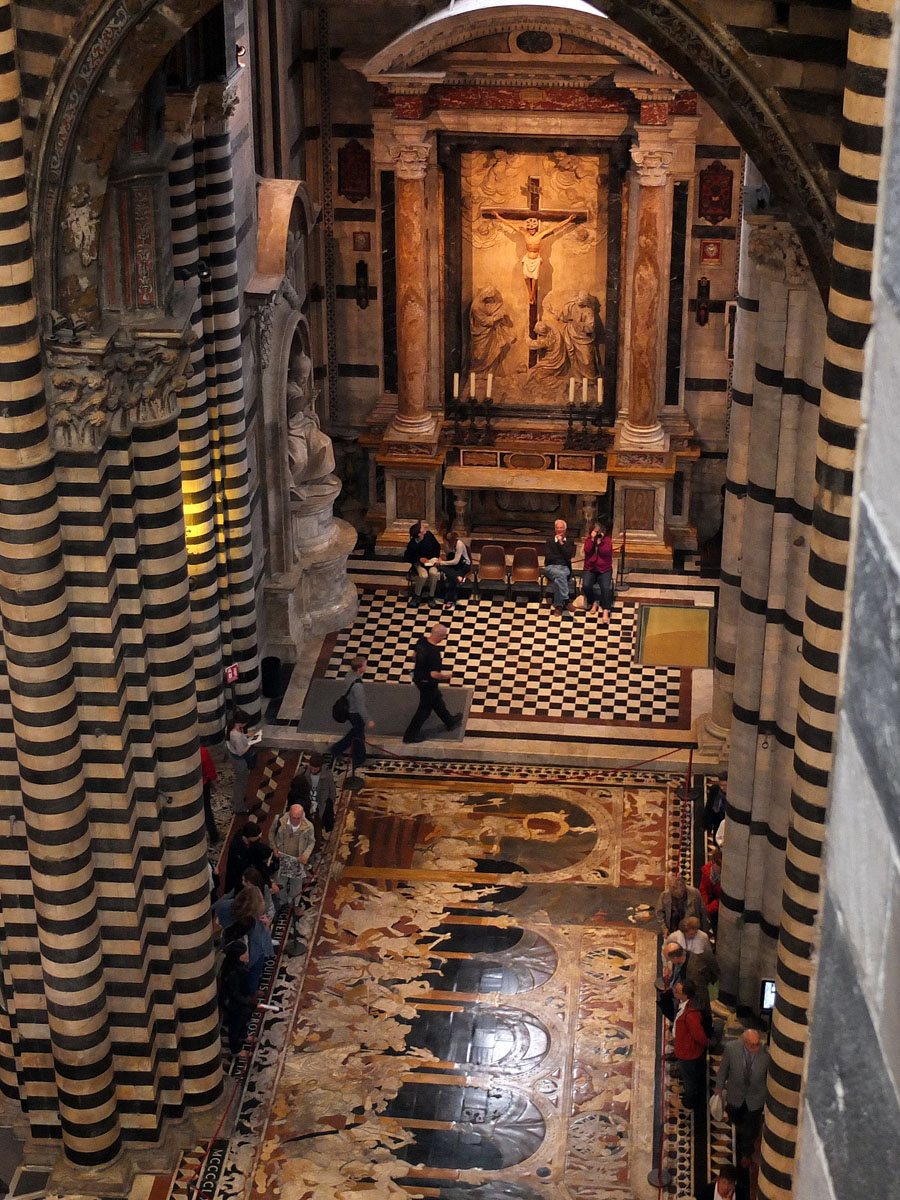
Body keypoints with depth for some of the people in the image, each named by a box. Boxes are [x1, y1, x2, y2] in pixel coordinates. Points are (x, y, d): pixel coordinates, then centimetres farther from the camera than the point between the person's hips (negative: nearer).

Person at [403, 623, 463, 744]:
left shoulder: (421, 641, -11)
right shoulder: (434, 652, -34)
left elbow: (415, 655, 9)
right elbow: (434, 674, -33)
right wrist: (446, 676, -13)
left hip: (418, 677, 9)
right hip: (428, 683, -9)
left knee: (437, 701, 28)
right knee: (425, 708, 10)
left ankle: (450, 721, 48)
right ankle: (411, 734, 21)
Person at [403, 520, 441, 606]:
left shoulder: (429, 535, -12)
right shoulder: (412, 544, -22)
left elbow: (437, 547, 6)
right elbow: (407, 557, -7)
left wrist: (436, 558, -5)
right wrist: (419, 559, -16)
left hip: (431, 561, 3)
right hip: (419, 563, -3)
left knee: (433, 573, -28)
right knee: (423, 575, -32)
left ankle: (431, 596, -11)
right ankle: (417, 595, -7)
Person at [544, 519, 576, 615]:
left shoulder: (570, 542, 14)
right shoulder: (549, 541, 14)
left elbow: (569, 556, -4)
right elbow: (548, 556, 0)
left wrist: (561, 543, -5)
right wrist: (562, 558, 0)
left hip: (564, 567, 0)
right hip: (551, 567, 0)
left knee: (558, 579, -37)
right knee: (560, 574, -37)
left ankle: (558, 606, -33)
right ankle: (566, 601, -39)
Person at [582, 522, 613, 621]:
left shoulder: (607, 540, 2)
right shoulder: (588, 539, 8)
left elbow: (604, 552, -14)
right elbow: (587, 550, -12)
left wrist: (599, 541, -16)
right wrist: (592, 539, -14)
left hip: (604, 570, -2)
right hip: (590, 569, 2)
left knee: (606, 587, -27)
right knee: (586, 585, -26)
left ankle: (605, 613, -31)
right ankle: (594, 602, 3)